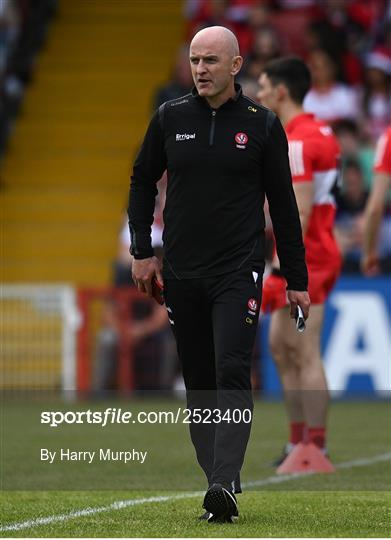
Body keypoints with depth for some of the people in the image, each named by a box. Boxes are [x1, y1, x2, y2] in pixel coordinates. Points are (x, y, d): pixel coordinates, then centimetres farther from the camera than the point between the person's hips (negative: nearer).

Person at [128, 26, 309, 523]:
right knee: (198, 383, 6)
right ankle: (218, 480, 14)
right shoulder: (170, 118, 4)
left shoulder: (262, 125, 0)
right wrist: (142, 251, 8)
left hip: (238, 272, -3)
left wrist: (296, 280, 5)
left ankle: (224, 485, -24)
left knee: (232, 373, -16)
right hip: (181, 274, 3)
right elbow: (142, 182, 17)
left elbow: (283, 204, 5)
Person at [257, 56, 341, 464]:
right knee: (280, 347, 13)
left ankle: (315, 448, -7)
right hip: (319, 253, 10)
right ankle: (298, 441, 15)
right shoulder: (320, 132, 15)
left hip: (304, 260, -10)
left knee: (305, 354, -8)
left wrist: (283, 268, -23)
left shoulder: (297, 142, -15)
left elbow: (300, 212, -21)